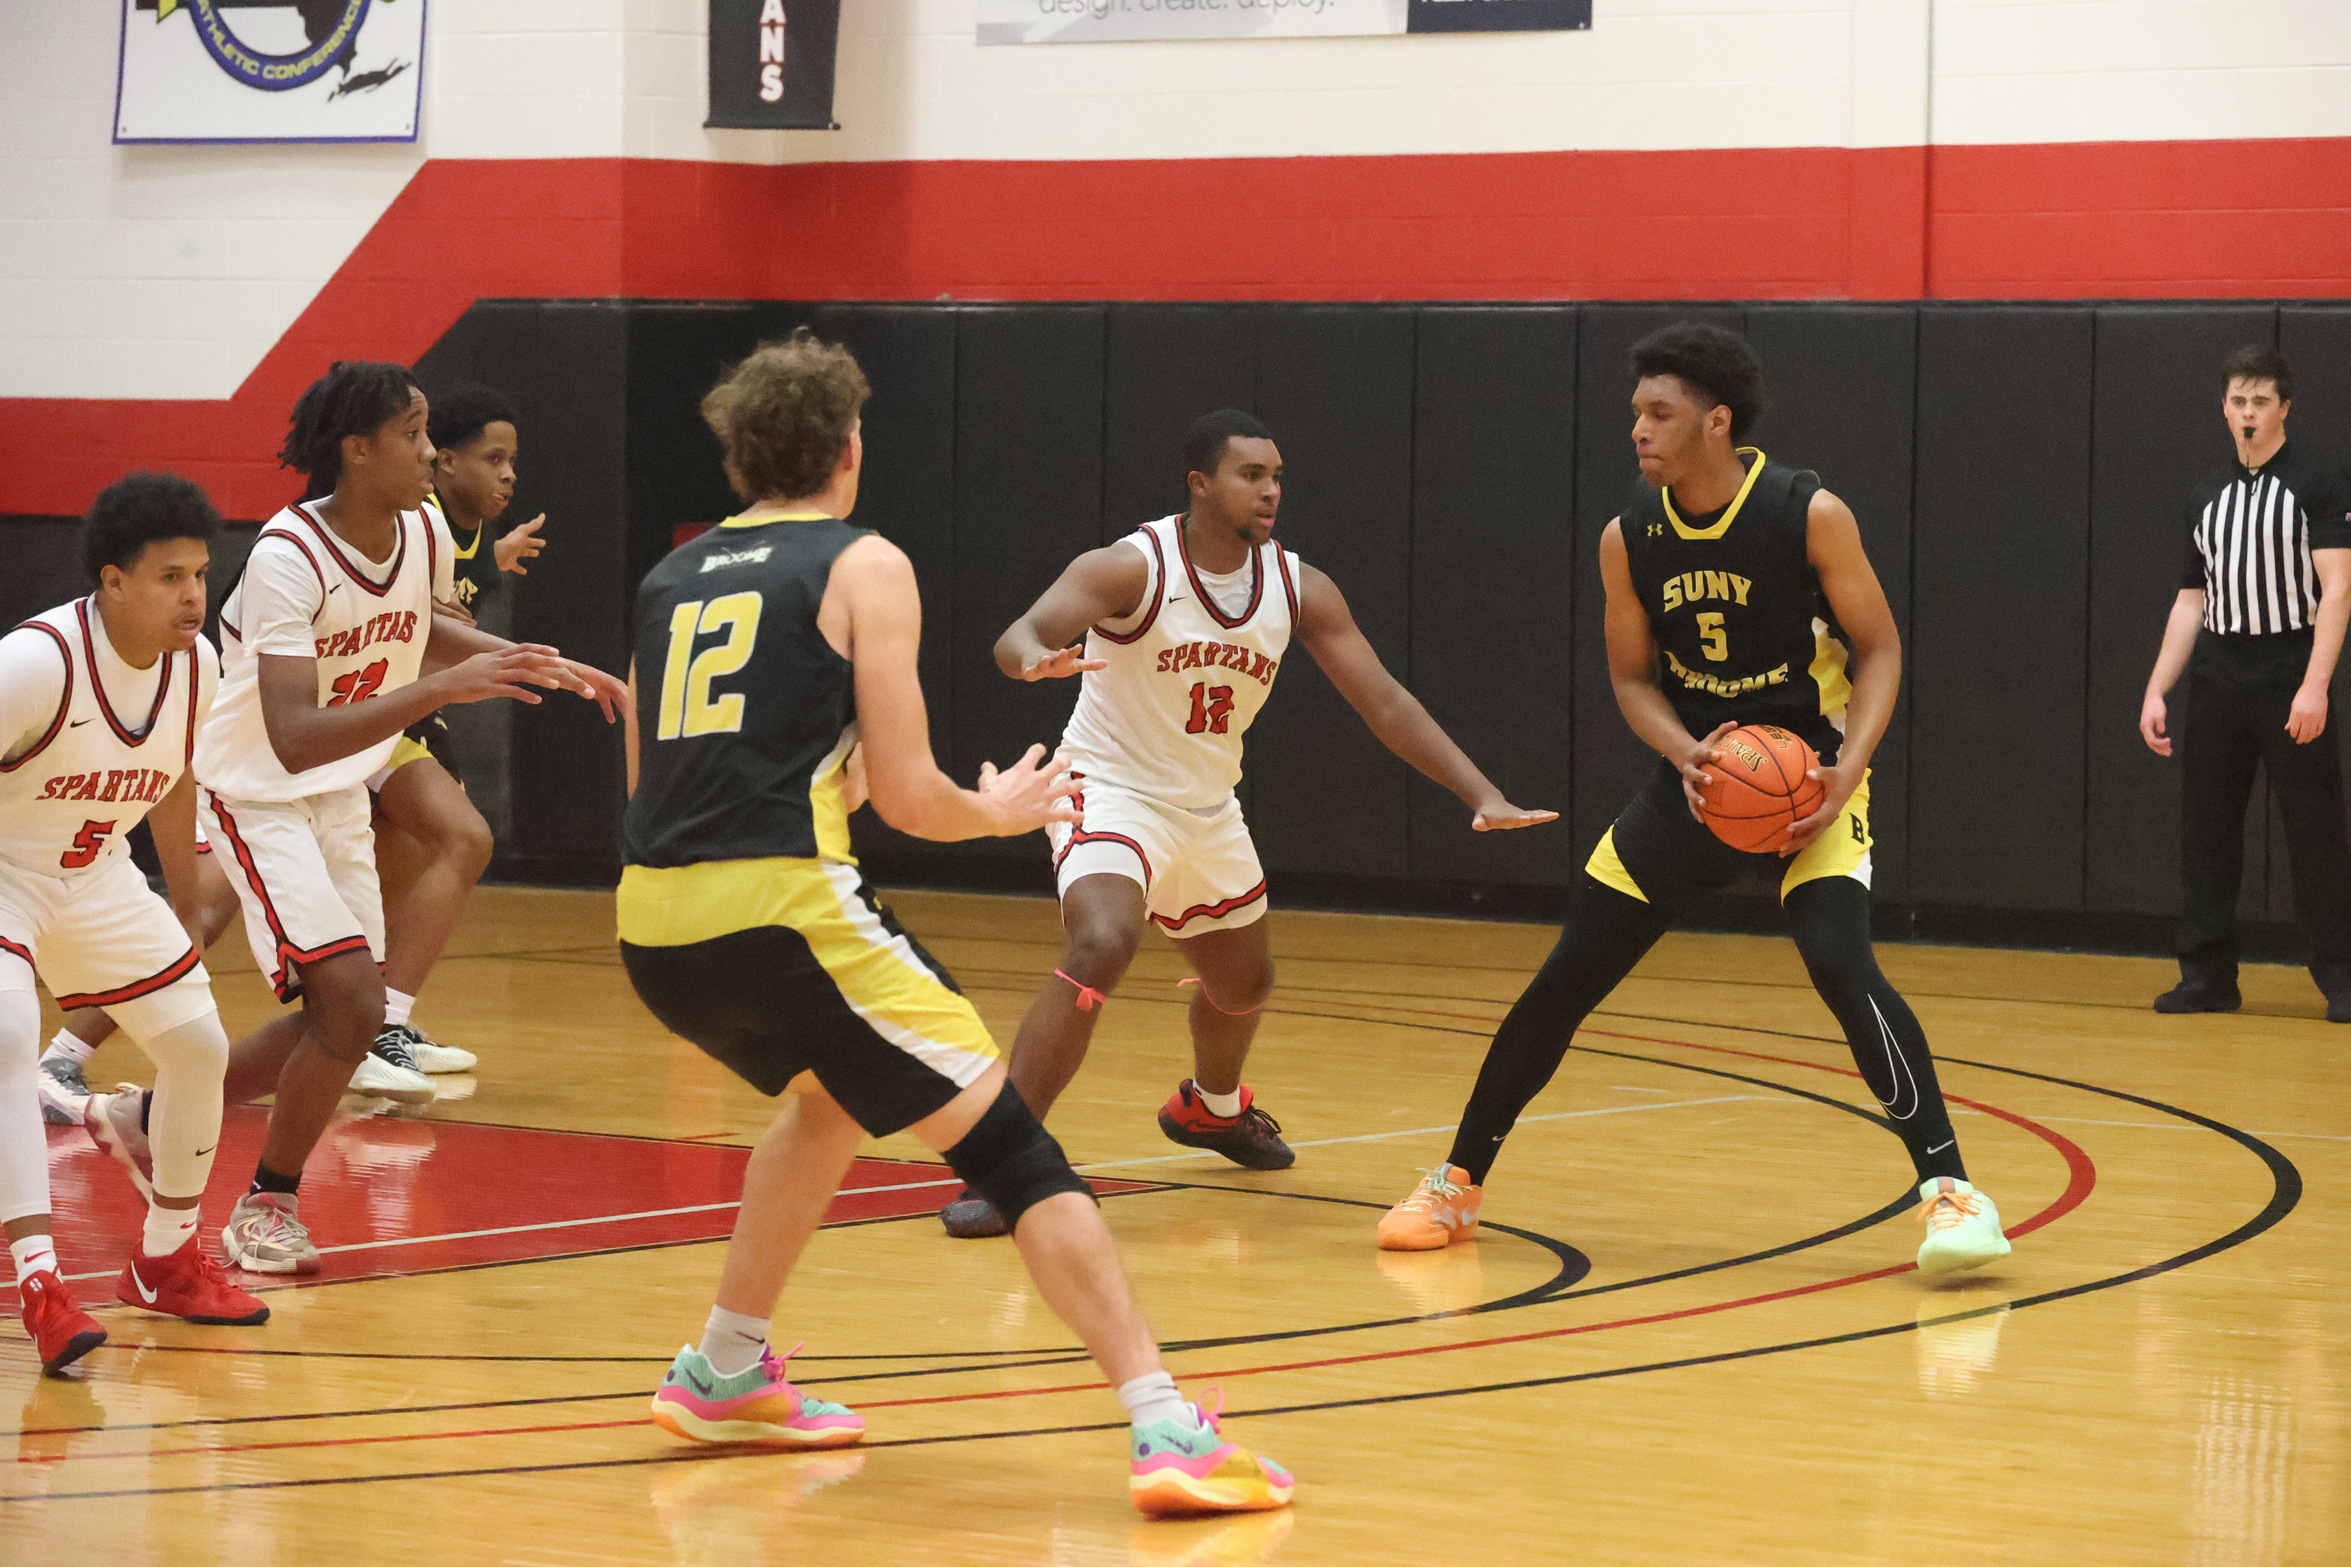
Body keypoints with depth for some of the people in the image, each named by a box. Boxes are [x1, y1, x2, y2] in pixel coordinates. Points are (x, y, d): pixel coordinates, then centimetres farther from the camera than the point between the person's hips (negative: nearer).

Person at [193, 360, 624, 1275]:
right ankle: (269, 1203, 0)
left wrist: (545, 666, 7)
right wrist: (440, 689, -45)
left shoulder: (420, 538, -6)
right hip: (256, 791, -8)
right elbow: (293, 740, -38)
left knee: (343, 1018, 11)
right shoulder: (288, 558, -30)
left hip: (340, 795, 8)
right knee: (350, 999, -19)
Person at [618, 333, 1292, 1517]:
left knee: (830, 1098, 35)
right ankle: (1168, 1433, -13)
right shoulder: (863, 567, 4)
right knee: (1013, 1151, -3)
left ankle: (724, 1375, 41)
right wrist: (999, 812, 18)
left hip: (654, 929, 7)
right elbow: (906, 795, -2)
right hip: (781, 905, -7)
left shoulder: (670, 579, 20)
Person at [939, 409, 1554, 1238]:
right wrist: (1034, 657, -64)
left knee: (1244, 982, 22)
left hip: (1208, 808, 7)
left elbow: (1384, 702, -6)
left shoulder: (1299, 590, -8)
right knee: (1101, 947, -32)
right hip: (1111, 789, -6)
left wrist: (1483, 795, -15)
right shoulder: (1130, 570, -23)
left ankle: (1210, 1107, 58)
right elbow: (1022, 634, -37)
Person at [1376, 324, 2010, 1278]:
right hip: (1700, 770, 4)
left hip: (1808, 769, -4)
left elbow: (1878, 650, -9)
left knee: (1840, 963, -27)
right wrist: (1684, 752, -17)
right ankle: (1457, 1184, 18)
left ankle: (1949, 1190, -21)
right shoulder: (1629, 537, -6)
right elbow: (1632, 676, 4)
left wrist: (1847, 768, -24)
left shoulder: (1809, 516, -17)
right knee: (1567, 976, 3)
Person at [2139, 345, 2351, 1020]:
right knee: (2206, 831, 5)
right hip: (2216, 680, 5)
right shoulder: (2207, 495, 14)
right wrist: (2157, 691, 11)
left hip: (2291, 681, -5)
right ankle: (2208, 977, 11)